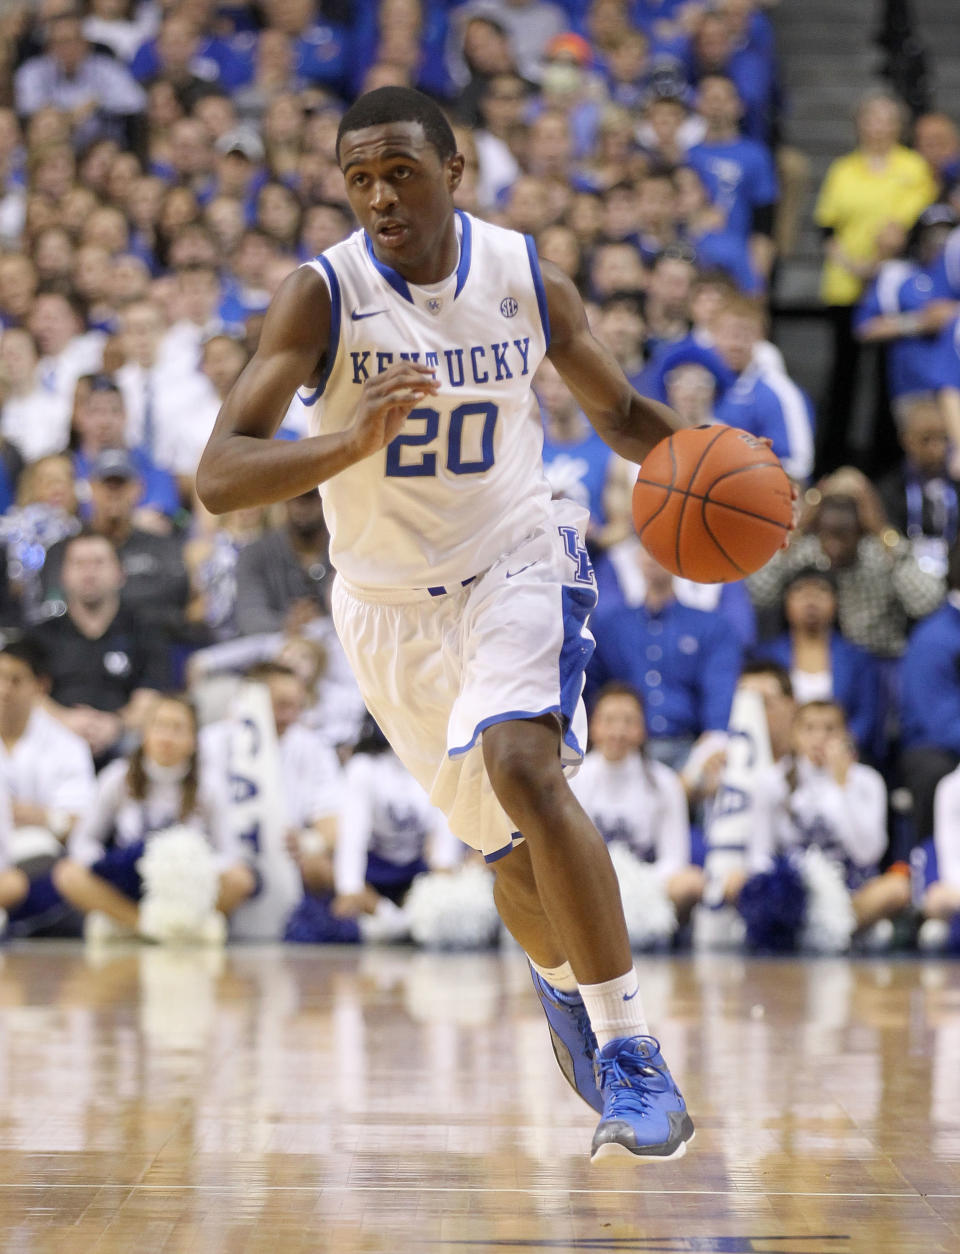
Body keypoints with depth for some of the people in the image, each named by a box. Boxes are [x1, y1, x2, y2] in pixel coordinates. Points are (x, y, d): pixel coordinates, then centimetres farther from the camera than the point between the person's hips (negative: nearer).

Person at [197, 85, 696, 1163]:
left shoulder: (527, 278, -10)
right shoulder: (321, 296, -18)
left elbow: (617, 409, 8)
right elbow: (218, 477, -27)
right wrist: (350, 442, -45)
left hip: (515, 562, -1)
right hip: (390, 606, 1)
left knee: (522, 768, -29)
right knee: (512, 847, 13)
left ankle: (631, 1051, -24)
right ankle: (563, 989, 49)